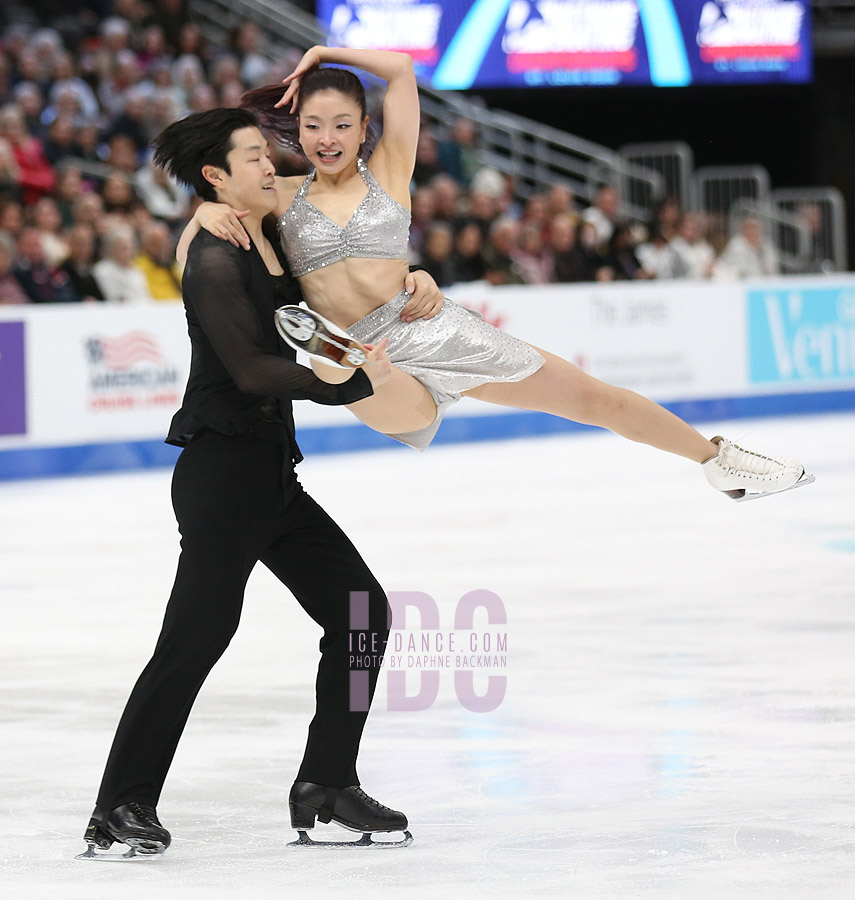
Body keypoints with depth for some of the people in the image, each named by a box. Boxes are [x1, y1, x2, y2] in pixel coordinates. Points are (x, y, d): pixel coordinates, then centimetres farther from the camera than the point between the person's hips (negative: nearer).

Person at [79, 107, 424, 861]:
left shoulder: (274, 247, 12)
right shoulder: (216, 263, -14)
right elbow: (254, 370, -22)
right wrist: (357, 385, -17)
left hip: (272, 473, 10)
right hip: (222, 469, -9)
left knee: (361, 611, 8)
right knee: (197, 634, -12)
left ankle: (326, 786, 14)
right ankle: (120, 809, -7)